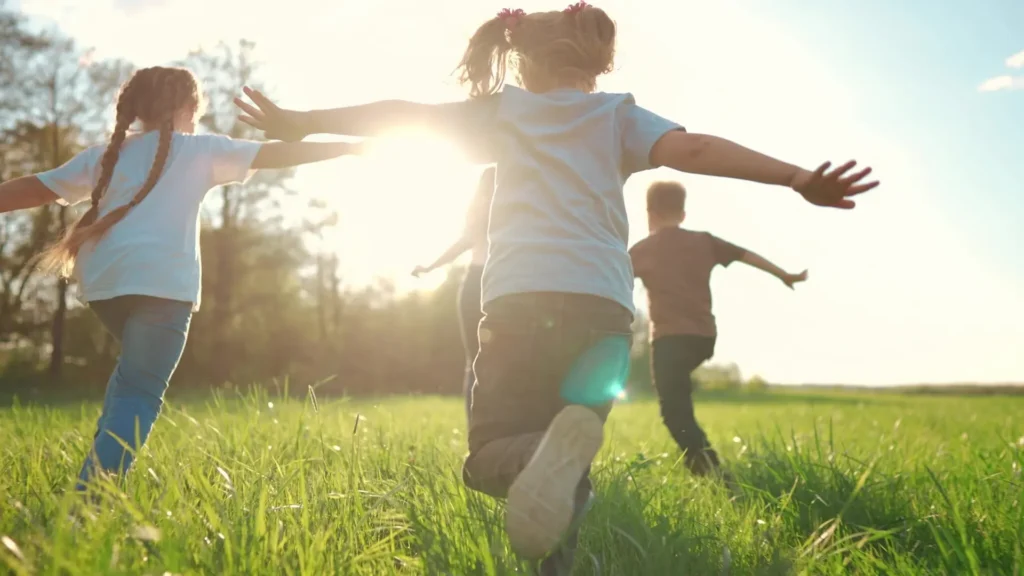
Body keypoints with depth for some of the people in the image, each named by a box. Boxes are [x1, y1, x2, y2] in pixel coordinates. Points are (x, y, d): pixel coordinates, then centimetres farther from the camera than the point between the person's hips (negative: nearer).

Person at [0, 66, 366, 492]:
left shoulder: (105, 155, 22)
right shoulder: (202, 149, 11)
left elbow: (35, 189, 21)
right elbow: (279, 154, 10)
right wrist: (351, 146, 17)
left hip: (105, 282, 6)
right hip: (161, 281, -6)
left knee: (136, 368, 27)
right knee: (139, 391, -5)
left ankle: (98, 474, 17)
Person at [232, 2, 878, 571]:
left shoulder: (505, 110, 20)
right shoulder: (617, 113, 18)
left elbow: (406, 114, 18)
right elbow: (693, 149, 2)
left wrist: (301, 122, 25)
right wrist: (798, 178, -4)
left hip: (520, 301, -1)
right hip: (603, 307, 1)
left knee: (492, 453, 4)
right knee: (566, 467, 17)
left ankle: (541, 453, -31)